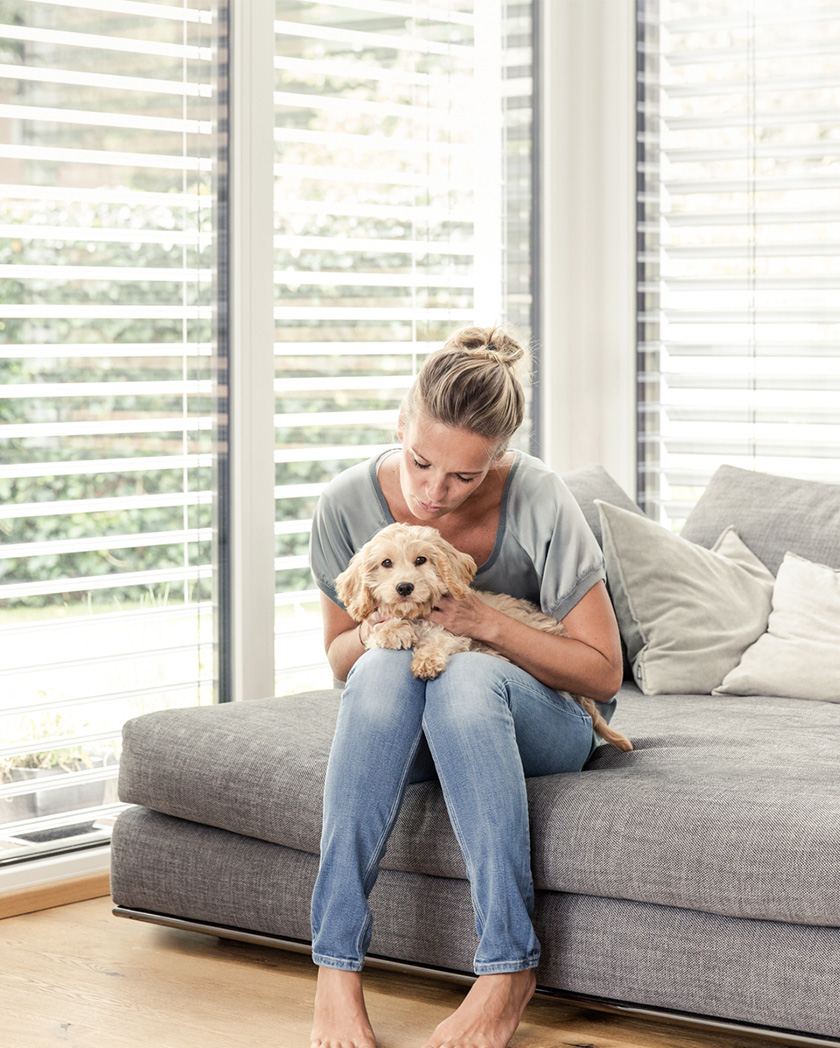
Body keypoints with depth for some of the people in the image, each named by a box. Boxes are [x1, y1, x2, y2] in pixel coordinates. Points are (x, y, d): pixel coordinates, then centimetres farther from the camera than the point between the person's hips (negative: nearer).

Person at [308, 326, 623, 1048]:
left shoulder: (538, 501, -21)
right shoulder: (350, 502, -13)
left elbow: (603, 673, -14)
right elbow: (338, 657, 2)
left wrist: (485, 623, -27)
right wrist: (369, 635, -22)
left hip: (541, 721, -2)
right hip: (412, 736, 2)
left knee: (466, 674, -37)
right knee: (385, 667, -34)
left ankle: (508, 971, -35)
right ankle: (337, 968, -36)